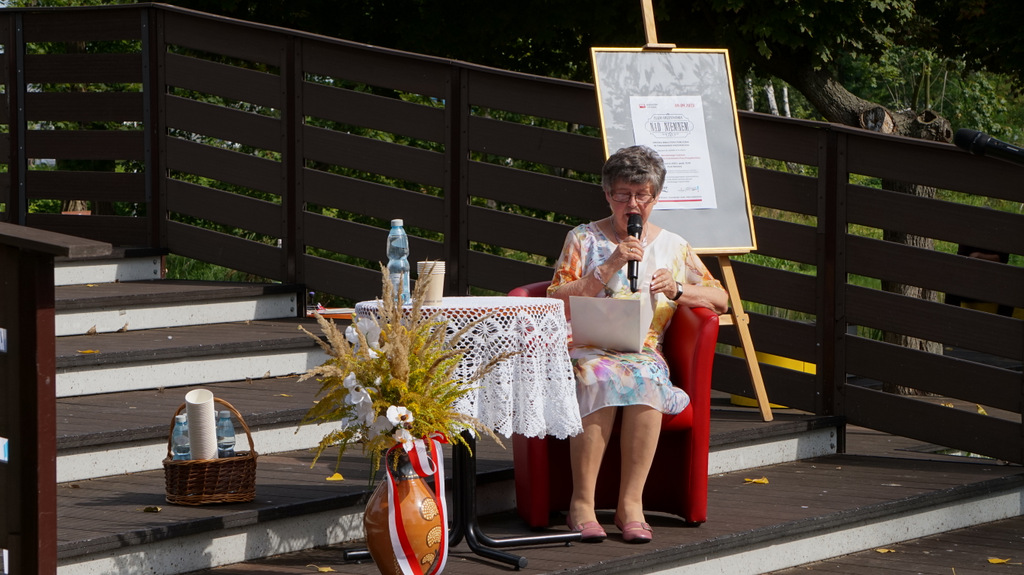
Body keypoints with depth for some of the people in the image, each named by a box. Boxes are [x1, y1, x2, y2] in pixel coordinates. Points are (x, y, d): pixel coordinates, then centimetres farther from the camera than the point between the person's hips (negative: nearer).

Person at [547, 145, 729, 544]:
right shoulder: (583, 239, 13)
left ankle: (631, 503, -33)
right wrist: (609, 268, -8)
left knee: (646, 380, -36)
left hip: (644, 351, 1)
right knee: (601, 378, -38)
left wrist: (677, 291, -5)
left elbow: (720, 299, 15)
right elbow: (556, 302, 0)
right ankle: (582, 503, -35)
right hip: (586, 349, -1)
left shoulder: (673, 247, 18)